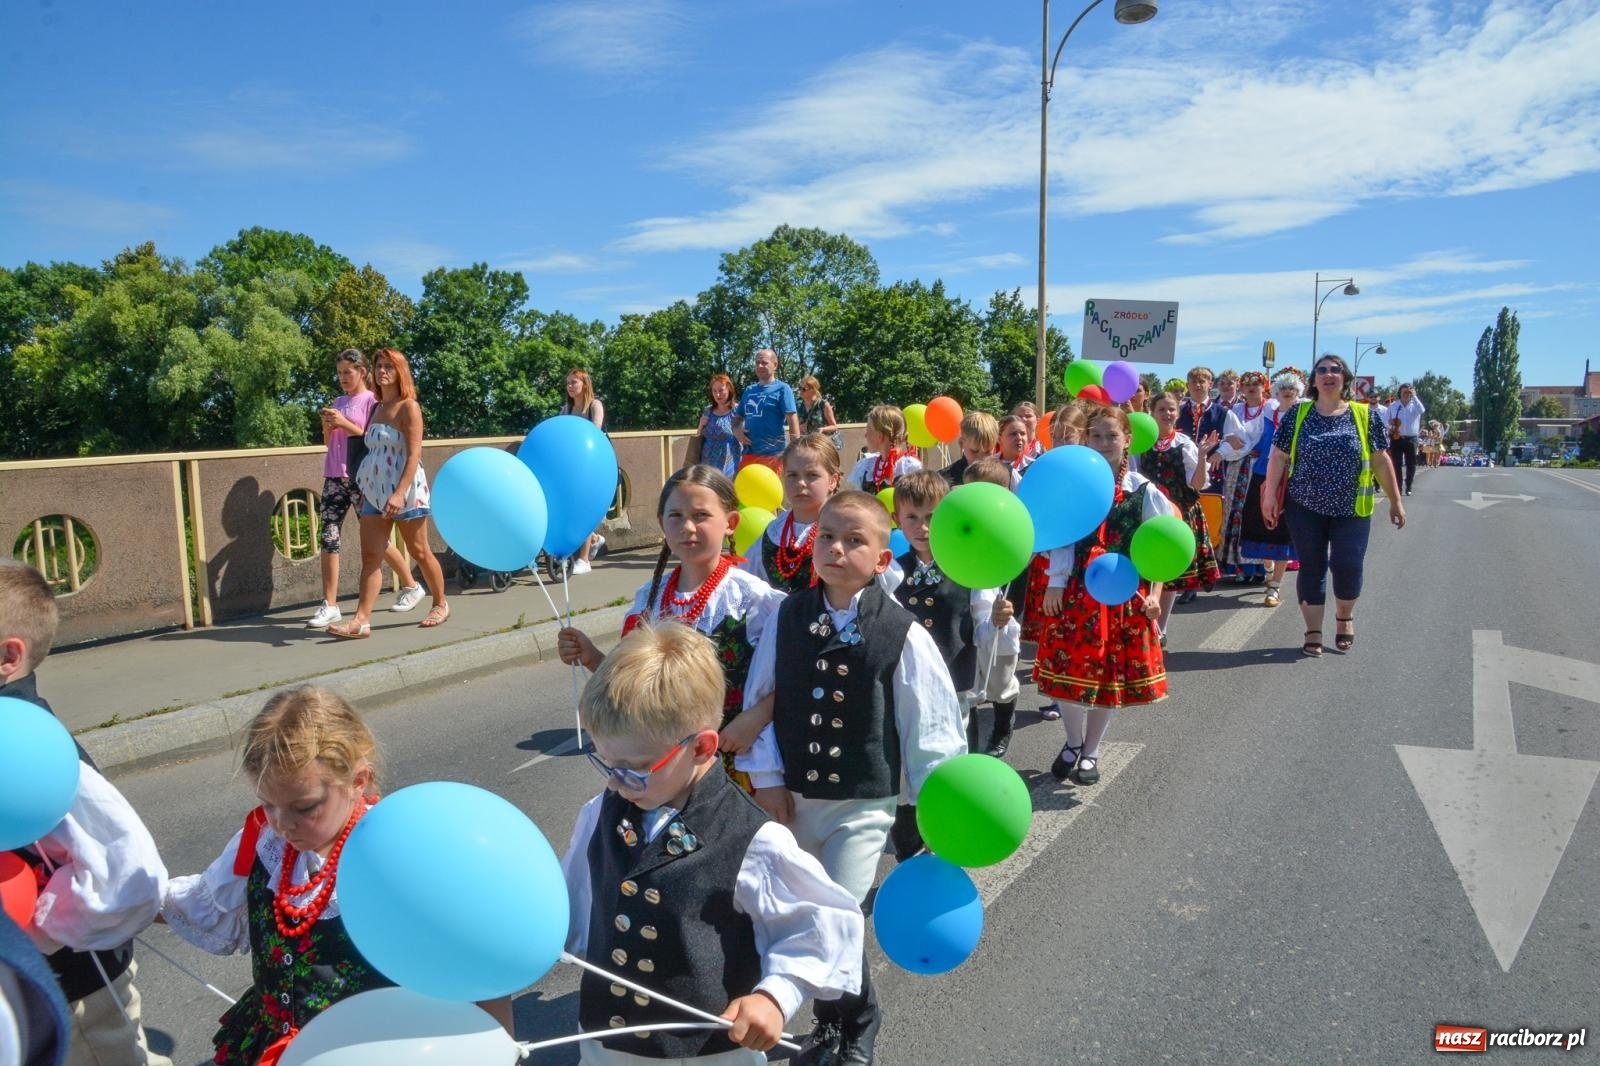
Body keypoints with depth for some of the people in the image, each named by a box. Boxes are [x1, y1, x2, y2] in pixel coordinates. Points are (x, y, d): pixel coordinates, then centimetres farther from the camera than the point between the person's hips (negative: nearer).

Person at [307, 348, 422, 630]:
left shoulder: (372, 400, -2)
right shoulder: (338, 402, 16)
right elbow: (327, 443, 19)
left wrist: (344, 424, -15)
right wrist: (327, 426, 0)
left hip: (361, 478, -5)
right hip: (334, 477, 6)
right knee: (329, 538, -4)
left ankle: (412, 586, 21)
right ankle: (329, 606, -2)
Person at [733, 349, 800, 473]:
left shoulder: (782, 389, -4)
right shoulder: (749, 390, 14)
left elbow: (792, 420, -10)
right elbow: (738, 417, 23)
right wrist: (736, 430, 0)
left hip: (773, 455, -6)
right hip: (749, 454, 6)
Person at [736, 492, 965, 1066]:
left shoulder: (903, 635, -14)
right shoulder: (786, 618, -5)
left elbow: (928, 724, -8)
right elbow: (759, 698, 1)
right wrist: (766, 777, -2)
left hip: (863, 803, -4)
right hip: (793, 797, 4)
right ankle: (833, 1019, 44)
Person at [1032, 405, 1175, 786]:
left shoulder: (1144, 491, -2)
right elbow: (1062, 540, -2)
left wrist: (1154, 594, -7)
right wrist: (1055, 584, -10)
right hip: (1076, 591, 0)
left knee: (1113, 675, 8)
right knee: (1069, 670, 1)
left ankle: (1090, 752, 26)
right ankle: (1073, 742, 28)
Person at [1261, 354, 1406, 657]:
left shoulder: (1366, 415, 1)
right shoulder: (1298, 414, 1)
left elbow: (1381, 461, 4)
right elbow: (1278, 457, 1)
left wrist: (1395, 500, 5)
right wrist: (1270, 495, -6)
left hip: (1351, 509, 0)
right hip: (1305, 508, 0)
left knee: (1348, 567, -2)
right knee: (1311, 568, 4)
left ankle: (1344, 617, 29)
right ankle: (1313, 633, 16)